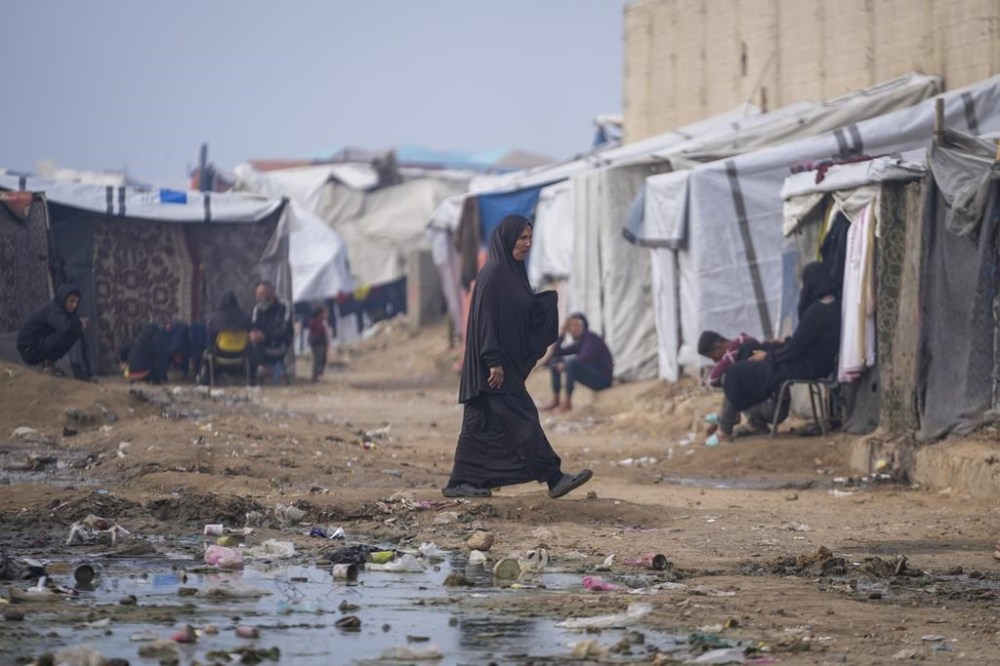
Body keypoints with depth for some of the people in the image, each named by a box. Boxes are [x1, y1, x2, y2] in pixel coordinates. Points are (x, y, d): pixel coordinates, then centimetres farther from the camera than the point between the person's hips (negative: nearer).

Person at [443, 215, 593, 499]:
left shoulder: (513, 271, 14)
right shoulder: (493, 273, -14)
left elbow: (525, 315, 18)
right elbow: (485, 317, -19)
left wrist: (549, 298, 4)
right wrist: (494, 361, -23)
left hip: (507, 361, 10)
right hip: (496, 361, -10)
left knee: (483, 422, 9)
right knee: (520, 416, -8)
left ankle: (461, 483, 12)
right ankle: (553, 478, -8)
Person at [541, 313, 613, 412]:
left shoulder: (592, 338, -13)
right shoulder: (578, 343, 11)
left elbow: (585, 358, -29)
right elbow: (556, 353, 5)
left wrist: (564, 365, -19)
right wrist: (562, 333, -2)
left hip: (602, 379, -9)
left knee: (572, 362, -33)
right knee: (554, 360, 8)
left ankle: (567, 403, -24)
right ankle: (555, 401, 1)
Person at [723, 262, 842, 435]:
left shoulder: (815, 312, -25)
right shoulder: (834, 307, 2)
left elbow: (793, 351, -19)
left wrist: (768, 355, -3)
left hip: (805, 371, -9)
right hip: (822, 367, 9)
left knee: (736, 372, 1)